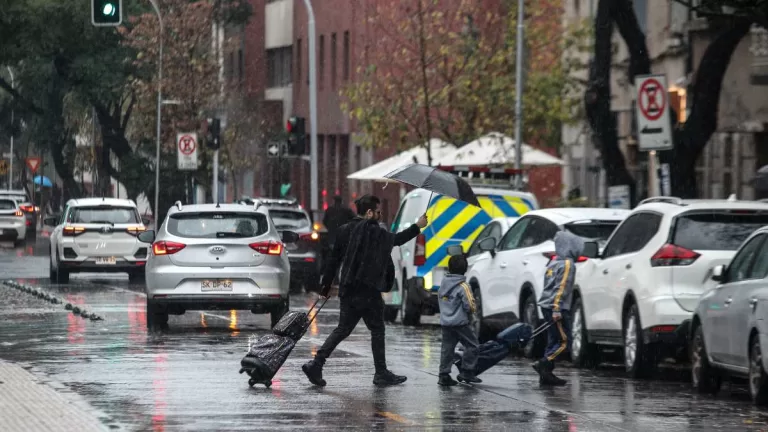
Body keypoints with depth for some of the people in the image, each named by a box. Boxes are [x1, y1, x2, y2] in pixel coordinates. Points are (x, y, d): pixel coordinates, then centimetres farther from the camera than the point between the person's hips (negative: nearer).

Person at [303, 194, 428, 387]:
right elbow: (397, 239, 1)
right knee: (377, 330, 6)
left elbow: (334, 260, 10)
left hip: (347, 289, 7)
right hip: (367, 290, -7)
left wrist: (326, 285, 14)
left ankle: (316, 364, -1)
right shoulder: (373, 231, -12)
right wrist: (417, 227, 15)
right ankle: (381, 374, 11)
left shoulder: (345, 230, 9)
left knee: (343, 329, 12)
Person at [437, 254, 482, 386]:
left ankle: (444, 375, 5)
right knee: (472, 346, 3)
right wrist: (473, 309, 4)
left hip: (445, 321, 7)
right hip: (461, 322, -7)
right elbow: (470, 306, -17)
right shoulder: (463, 286, -15)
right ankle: (467, 372, 0)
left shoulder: (443, 284, 8)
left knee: (447, 348, 8)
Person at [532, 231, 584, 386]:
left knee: (553, 341, 9)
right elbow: (561, 288, -18)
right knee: (563, 341, -9)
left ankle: (546, 374, 5)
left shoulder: (554, 263, 19)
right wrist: (557, 309, -23)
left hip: (547, 307, 9)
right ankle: (543, 365, -20)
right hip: (557, 308, -9)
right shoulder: (567, 264, -10)